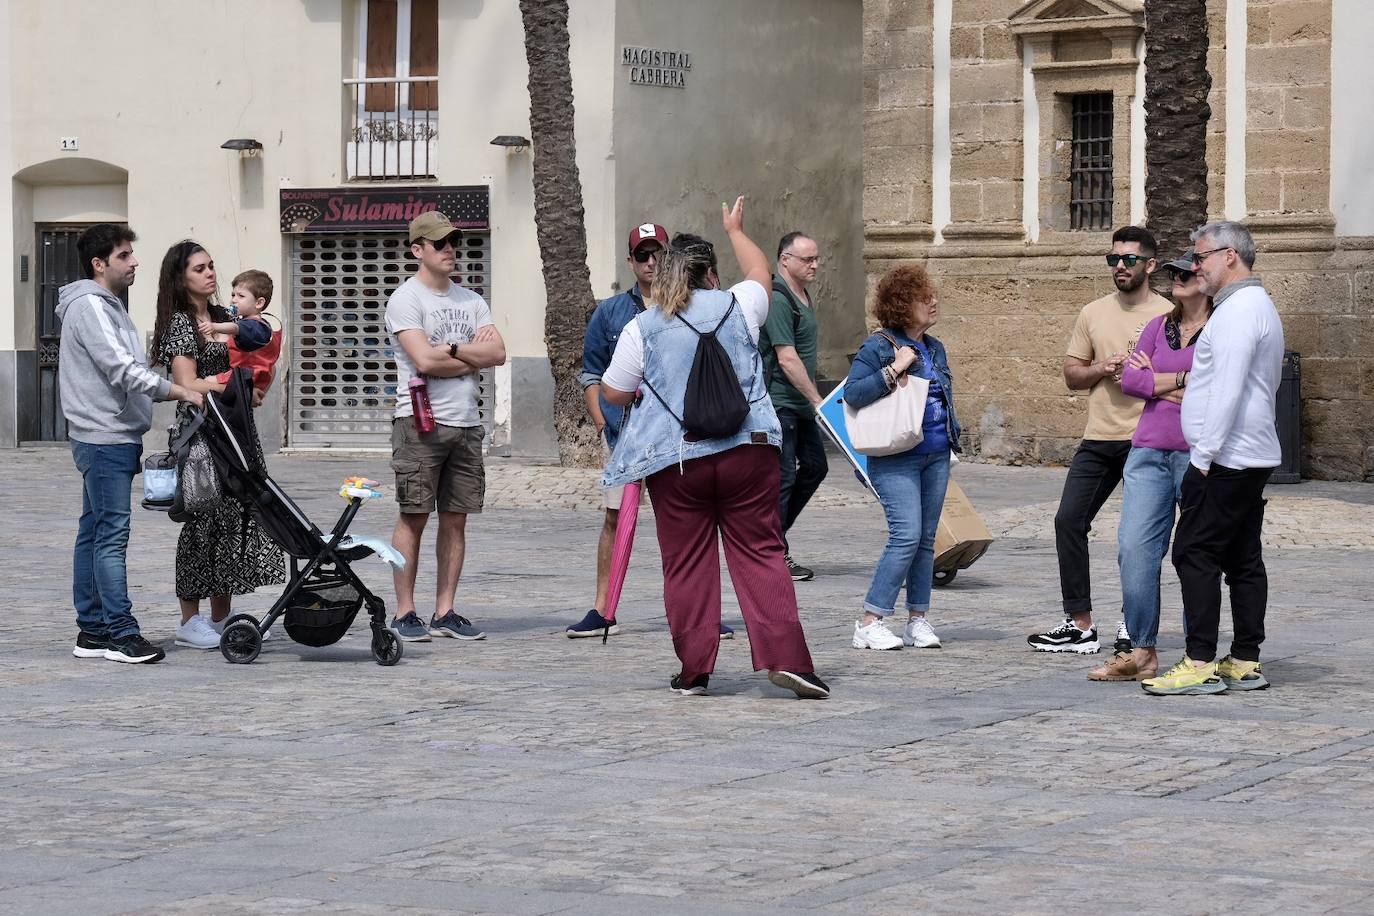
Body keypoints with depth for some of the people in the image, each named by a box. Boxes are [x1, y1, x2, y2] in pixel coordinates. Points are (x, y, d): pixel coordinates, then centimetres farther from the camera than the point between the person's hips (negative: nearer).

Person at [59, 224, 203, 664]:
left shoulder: (109, 305, 20)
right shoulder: (88, 305, -13)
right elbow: (121, 369, -22)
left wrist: (180, 392, 13)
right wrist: (182, 392, -22)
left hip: (115, 438, 10)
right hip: (104, 438, -10)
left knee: (94, 533, 11)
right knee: (112, 534, -11)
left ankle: (92, 631, 14)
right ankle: (121, 632, -12)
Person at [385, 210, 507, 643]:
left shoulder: (471, 301, 15)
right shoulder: (405, 299, -4)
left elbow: (498, 352, 2)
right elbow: (425, 360, -16)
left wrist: (450, 349, -10)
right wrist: (474, 357, -3)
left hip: (466, 422, 6)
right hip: (421, 421, -6)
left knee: (456, 518, 6)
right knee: (413, 517, -4)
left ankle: (445, 612, 11)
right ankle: (404, 613, 0)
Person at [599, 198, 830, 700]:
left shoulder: (642, 328, 0)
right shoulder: (738, 306, 4)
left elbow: (613, 393, 8)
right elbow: (760, 271, 27)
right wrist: (735, 230, 44)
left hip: (675, 459, -1)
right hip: (747, 450, 1)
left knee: (686, 564, 6)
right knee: (760, 554, 3)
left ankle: (694, 670, 7)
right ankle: (784, 656, -5)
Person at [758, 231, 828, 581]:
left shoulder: (803, 294, 13)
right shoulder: (777, 299, -19)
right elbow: (787, 359, -23)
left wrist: (812, 399, 22)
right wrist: (817, 400, -22)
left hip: (799, 403, 10)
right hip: (778, 402, -10)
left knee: (814, 467, 14)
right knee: (781, 477, -5)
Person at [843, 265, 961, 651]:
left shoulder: (934, 348, 15)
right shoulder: (878, 347, -7)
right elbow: (852, 392, -17)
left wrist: (952, 435, 18)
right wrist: (894, 369, -21)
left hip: (936, 456, 7)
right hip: (896, 458, -7)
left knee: (926, 539, 7)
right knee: (907, 535, -16)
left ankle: (918, 619, 13)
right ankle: (870, 623, -11)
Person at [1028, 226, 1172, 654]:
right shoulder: (1093, 313, 12)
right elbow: (1071, 376, 13)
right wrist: (1101, 370, -6)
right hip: (1098, 438, 5)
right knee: (1069, 520, -1)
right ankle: (1080, 625, 4)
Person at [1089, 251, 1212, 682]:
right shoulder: (1158, 327, 16)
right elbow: (1130, 379, 7)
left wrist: (1155, 379, -4)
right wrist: (1181, 380, -6)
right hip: (1149, 450, 5)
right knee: (1134, 547, -4)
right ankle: (1141, 652, 1)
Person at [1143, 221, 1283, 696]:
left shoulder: (1238, 310, -14)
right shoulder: (1260, 306, 19)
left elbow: (1228, 389, -22)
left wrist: (1204, 455, -21)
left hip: (1225, 459, -11)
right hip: (1254, 459, 11)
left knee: (1195, 554, -9)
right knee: (1244, 560, 10)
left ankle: (1200, 664, -12)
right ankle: (1245, 663, 11)